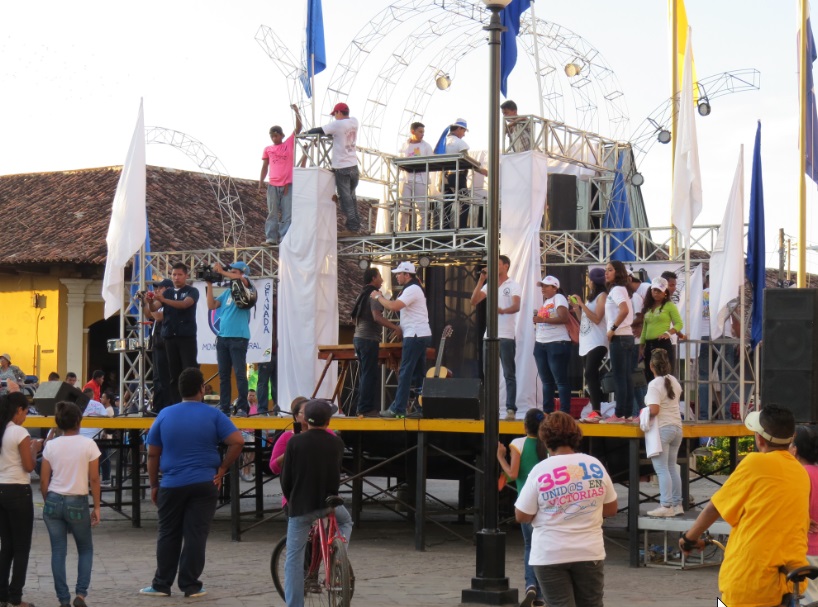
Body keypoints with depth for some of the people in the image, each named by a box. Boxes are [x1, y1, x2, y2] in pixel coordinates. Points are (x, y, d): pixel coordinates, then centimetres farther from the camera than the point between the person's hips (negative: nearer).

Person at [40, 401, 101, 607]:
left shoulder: (51, 446, 0)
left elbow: (43, 481, 2)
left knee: (58, 552, 8)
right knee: (85, 549, 16)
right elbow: (94, 479, -5)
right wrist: (96, 507, 3)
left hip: (53, 502, 2)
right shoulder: (88, 445, -7)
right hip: (77, 503, -2)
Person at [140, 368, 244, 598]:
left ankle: (161, 585, 14)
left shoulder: (164, 415, 3)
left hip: (172, 485, 1)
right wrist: (222, 469, -1)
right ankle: (191, 586, 5)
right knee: (195, 535, 2)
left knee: (168, 535, 11)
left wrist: (154, 485, 12)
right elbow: (237, 442, -10)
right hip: (204, 484, -1)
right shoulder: (213, 415, -3)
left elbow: (153, 454, 4)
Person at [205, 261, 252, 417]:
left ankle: (243, 408, -6)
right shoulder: (227, 292, 19)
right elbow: (211, 305, 13)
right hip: (222, 337, 6)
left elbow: (243, 280, -20)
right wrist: (210, 284, 9)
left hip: (239, 337, -6)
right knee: (223, 375, 6)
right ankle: (224, 407, 9)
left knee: (240, 373, -7)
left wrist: (221, 271, -12)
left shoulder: (245, 287, 2)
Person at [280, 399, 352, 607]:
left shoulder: (295, 442, -5)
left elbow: (286, 478, -1)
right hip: (328, 502, 1)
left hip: (300, 506, -1)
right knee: (345, 521, 34)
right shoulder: (336, 443, 1)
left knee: (294, 559, 7)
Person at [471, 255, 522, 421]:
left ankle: (511, 409, -4)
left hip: (506, 336, -6)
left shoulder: (513, 285, -2)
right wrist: (481, 280, 0)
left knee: (509, 374, -4)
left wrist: (503, 310, -40)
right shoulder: (489, 285, 15)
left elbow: (516, 306, -18)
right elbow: (474, 301, 6)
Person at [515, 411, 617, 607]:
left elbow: (521, 516, -7)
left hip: (550, 555, -3)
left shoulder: (540, 471, -11)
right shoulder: (595, 466, -2)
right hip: (590, 552, 3)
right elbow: (611, 509, 7)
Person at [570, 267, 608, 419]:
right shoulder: (591, 297, 22)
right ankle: (595, 411, 4)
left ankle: (596, 411, -22)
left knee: (590, 375, -18)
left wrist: (582, 304, -16)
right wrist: (575, 307, 10)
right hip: (587, 343, 9)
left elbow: (597, 319, -16)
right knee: (591, 377, 5)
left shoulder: (602, 295, -6)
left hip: (597, 343, -9)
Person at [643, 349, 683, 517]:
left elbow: (654, 410, -24)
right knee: (672, 468, 14)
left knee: (662, 470, -6)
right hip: (677, 427, 8)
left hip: (662, 429, -8)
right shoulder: (673, 381, 9)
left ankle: (666, 506, -11)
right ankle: (677, 504, 16)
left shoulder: (654, 385, -16)